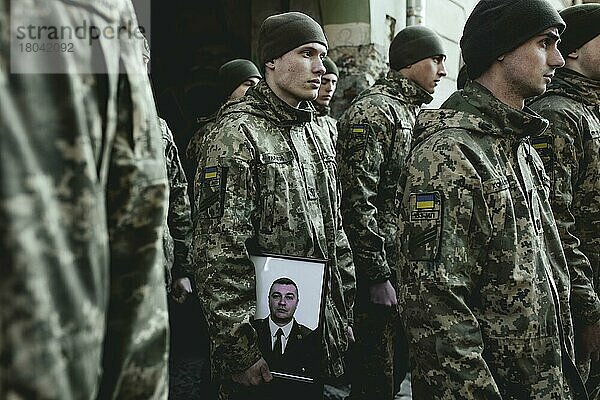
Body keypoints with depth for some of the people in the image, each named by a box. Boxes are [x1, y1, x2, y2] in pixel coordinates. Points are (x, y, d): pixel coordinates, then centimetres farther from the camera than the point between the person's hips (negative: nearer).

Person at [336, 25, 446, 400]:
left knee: (401, 364, 19)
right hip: (383, 270, -9)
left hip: (411, 267, 9)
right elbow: (357, 200, -22)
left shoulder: (415, 112, 15)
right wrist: (377, 275, -21)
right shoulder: (372, 112, -14)